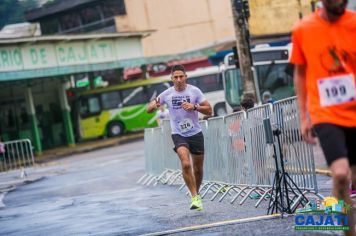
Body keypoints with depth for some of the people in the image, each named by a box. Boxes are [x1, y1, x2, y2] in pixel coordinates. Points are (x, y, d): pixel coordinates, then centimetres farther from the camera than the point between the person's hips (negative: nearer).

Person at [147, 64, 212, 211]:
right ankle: (195, 197, -19)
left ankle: (196, 194, 33)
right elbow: (148, 109, 3)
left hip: (195, 133, 1)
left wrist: (194, 107, -21)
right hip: (178, 134, -1)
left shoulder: (194, 91, -4)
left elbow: (209, 111, -3)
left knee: (198, 169, 9)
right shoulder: (167, 94, -3)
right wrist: (155, 105, -21)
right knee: (185, 164, -24)